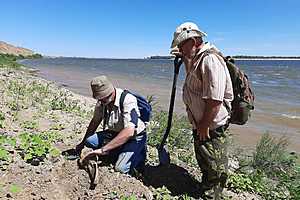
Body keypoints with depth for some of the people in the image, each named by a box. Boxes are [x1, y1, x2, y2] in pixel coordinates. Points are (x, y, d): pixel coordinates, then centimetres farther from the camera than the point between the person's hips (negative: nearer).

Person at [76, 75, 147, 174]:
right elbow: (95, 121, 9)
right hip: (114, 133, 7)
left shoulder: (128, 100, -30)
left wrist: (102, 150, -42)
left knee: (120, 168, -24)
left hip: (134, 137, -6)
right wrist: (82, 143, 15)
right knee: (89, 141, -14)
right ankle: (119, 153, 5)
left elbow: (129, 132, -40)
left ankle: (140, 154, 6)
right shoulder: (102, 100, -8)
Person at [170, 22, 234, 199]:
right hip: (201, 126, 11)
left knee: (213, 170, 9)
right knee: (205, 165, 26)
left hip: (211, 129, -11)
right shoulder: (198, 58, 9)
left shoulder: (210, 60, -24)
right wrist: (185, 59, 23)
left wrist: (204, 126, -20)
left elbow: (215, 100, -29)